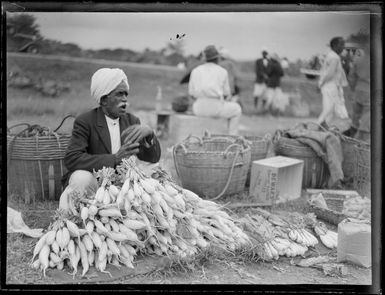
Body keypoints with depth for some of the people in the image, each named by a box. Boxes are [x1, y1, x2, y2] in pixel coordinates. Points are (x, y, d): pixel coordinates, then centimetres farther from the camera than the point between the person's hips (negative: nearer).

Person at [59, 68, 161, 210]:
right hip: (91, 180, -5)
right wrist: (114, 158, -31)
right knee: (82, 179, -35)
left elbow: (153, 158, 0)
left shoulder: (132, 121, 6)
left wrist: (148, 133, -22)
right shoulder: (84, 121, -8)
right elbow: (71, 159, -22)